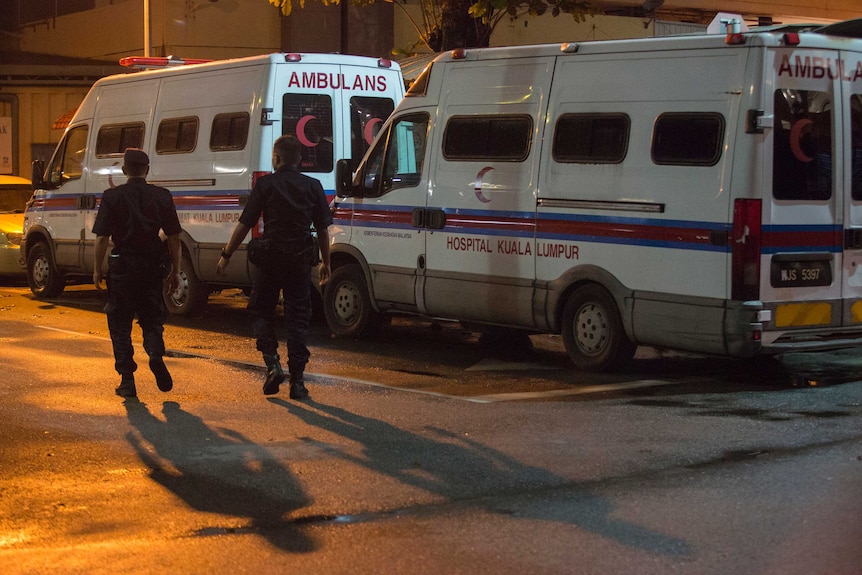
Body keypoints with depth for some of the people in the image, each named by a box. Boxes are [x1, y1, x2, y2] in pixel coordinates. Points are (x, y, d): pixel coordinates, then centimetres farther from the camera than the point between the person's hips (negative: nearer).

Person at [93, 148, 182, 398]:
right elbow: (174, 238, 2)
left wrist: (97, 269, 3)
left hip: (122, 266, -2)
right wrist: (175, 272, 9)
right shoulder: (162, 196, 1)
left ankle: (127, 380, 7)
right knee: (152, 317, 17)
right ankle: (156, 353, -12)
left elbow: (102, 237, -6)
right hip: (153, 266, 2)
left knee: (120, 323, 9)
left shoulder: (112, 197, -4)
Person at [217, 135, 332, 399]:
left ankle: (272, 363, -5)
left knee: (260, 311, 13)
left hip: (271, 258, -2)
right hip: (300, 259, 2)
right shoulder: (313, 186, 5)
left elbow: (245, 224, -4)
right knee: (298, 317, 6)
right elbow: (323, 228, 6)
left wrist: (226, 254, 4)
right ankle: (297, 380, 4)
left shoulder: (265, 184, -3)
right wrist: (325, 262, 16)